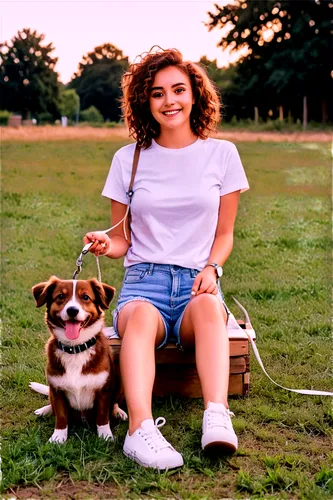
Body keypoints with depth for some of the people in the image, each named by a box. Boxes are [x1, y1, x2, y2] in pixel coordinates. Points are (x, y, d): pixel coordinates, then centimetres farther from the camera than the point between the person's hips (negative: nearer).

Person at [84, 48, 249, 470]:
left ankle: (217, 419, -52)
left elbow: (224, 234, 13)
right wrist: (107, 246, -11)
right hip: (144, 280, 0)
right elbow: (123, 240, 13)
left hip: (197, 282, 0)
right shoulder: (129, 159, 10)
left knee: (208, 307, -37)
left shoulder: (221, 154, 9)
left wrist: (211, 268, -8)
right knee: (142, 316, -36)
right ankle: (141, 428, -52)